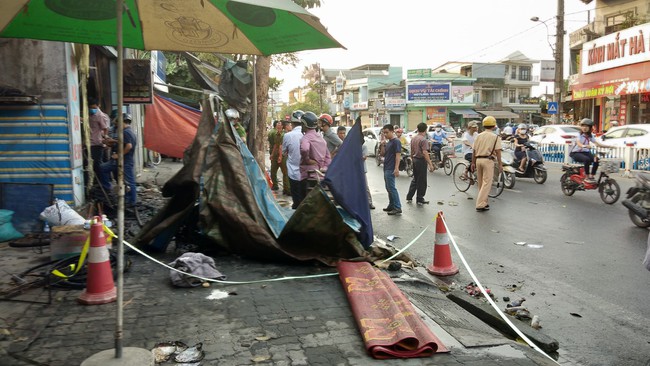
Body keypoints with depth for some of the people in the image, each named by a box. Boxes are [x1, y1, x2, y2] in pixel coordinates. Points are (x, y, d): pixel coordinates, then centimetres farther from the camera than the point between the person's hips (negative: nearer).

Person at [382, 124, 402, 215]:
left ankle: (397, 208, -6)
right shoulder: (388, 142, 16)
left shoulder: (396, 141, -11)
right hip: (386, 168, 9)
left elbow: (398, 155, -17)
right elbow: (384, 154, 19)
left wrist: (396, 168, -25)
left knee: (392, 188, -9)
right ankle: (391, 206, 23)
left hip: (391, 169, -9)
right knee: (388, 188, 14)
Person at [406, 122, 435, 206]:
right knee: (421, 181, 2)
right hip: (421, 161, -8)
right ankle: (419, 200, 9)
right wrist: (430, 164, -24)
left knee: (415, 179, 18)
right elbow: (425, 153, -24)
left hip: (415, 160, 8)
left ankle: (409, 197, 20)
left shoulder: (413, 138, 9)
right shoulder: (423, 140, -16)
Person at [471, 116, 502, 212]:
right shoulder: (495, 137, -3)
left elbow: (474, 151, 11)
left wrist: (473, 163, 17)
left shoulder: (478, 136, 11)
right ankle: (480, 205, -12)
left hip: (478, 159, 6)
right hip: (488, 160, -6)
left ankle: (483, 202, 24)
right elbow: (498, 151, -8)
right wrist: (500, 164, -4)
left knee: (481, 183, 15)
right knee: (486, 183, -5)